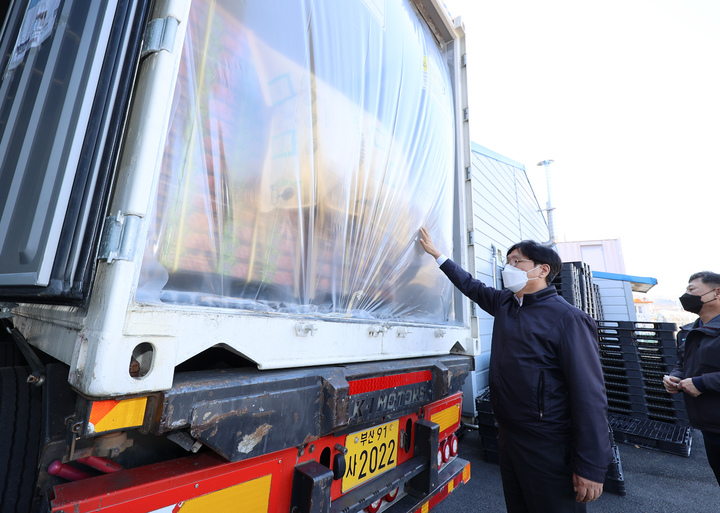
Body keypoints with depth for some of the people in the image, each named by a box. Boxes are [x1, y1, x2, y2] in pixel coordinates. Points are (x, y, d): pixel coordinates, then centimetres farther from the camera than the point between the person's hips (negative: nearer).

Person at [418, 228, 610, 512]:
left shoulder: (569, 319, -17)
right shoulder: (503, 303, 4)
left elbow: (590, 395, -19)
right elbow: (471, 285, 18)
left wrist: (591, 467, -19)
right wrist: (436, 254, 19)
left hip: (548, 447, -7)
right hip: (507, 433, 7)